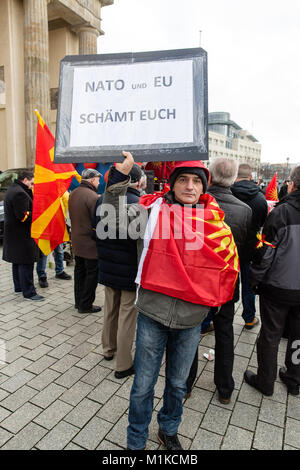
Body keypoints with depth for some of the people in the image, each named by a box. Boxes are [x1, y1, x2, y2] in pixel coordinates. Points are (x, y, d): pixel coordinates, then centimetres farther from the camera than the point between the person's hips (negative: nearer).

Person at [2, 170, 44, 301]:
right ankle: (29, 293, 0)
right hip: (21, 235, -11)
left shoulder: (12, 190, 16)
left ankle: (19, 287, 31)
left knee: (18, 262, 19)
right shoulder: (20, 193, -19)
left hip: (13, 233, 11)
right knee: (26, 264, -6)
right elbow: (23, 216, -23)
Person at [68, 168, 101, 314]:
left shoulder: (73, 194, 8)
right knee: (92, 273, 3)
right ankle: (86, 305, 12)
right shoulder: (92, 196, -20)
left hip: (76, 240, 9)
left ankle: (78, 301, 30)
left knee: (79, 270, 18)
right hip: (90, 242, -9)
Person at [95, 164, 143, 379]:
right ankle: (124, 365, 20)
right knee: (127, 316, 7)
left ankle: (109, 349, 42)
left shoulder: (102, 201, -2)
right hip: (130, 270, -6)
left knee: (110, 310, 23)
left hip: (107, 268, 6)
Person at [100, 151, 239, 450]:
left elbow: (229, 265, 9)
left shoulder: (214, 219, -1)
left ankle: (168, 430, 52)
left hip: (191, 319, 2)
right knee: (143, 386, 13)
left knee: (177, 384, 23)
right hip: (153, 315, -2)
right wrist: (120, 175, -21)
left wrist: (213, 300, 5)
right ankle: (136, 441, 41)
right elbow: (114, 220, -14)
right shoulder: (153, 209, -5)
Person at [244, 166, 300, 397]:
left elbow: (266, 251, -16)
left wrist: (256, 279, -4)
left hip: (278, 287, -4)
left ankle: (265, 382, 27)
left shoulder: (280, 212, -16)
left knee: (270, 335, 12)